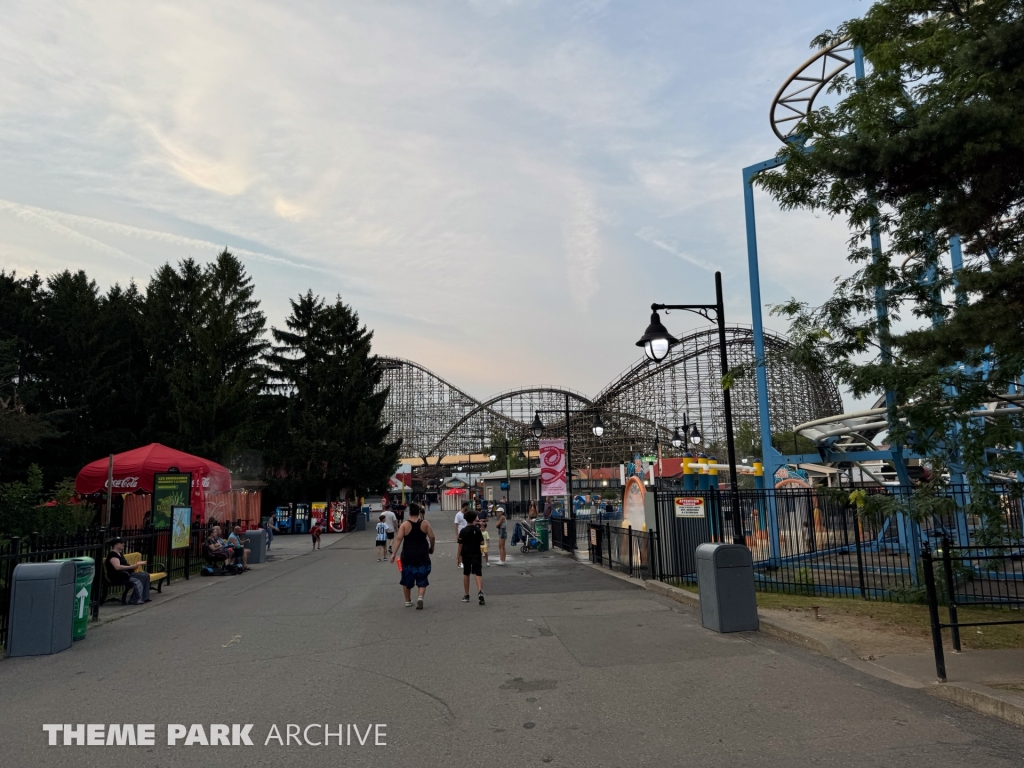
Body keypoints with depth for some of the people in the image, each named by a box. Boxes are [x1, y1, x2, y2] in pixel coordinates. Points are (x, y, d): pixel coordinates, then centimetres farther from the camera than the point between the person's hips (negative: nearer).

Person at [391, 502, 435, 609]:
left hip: (408, 557, 0)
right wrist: (431, 548, 15)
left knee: (407, 580, 17)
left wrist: (394, 553, -11)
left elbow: (399, 539, -12)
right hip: (422, 556, 0)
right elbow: (432, 537, -2)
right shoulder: (425, 523, -1)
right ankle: (420, 597, -14)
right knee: (422, 580, 9)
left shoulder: (404, 524, -5)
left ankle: (408, 601, 25)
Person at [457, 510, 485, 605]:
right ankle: (480, 592, -27)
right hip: (476, 554, 0)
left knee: (466, 574, 14)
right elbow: (482, 543, -4)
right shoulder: (478, 530, -2)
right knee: (478, 574, -4)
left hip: (466, 554, 0)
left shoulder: (463, 531, -6)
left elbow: (460, 544, -7)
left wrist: (458, 555, 1)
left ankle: (466, 596, 19)